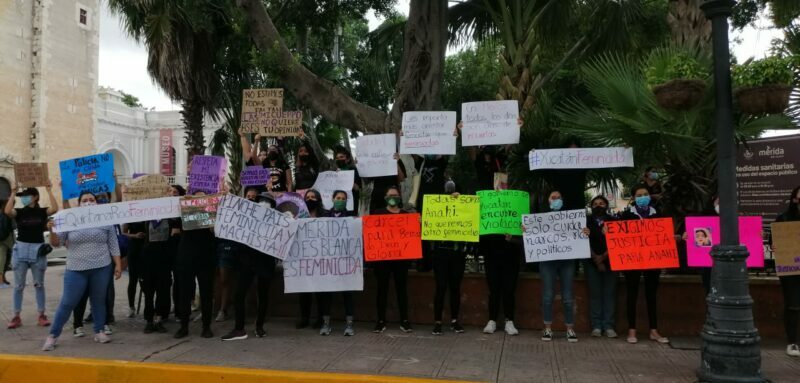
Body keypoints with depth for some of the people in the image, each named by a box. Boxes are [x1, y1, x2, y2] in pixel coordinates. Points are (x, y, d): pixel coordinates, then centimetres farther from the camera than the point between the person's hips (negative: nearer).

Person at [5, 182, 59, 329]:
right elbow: (7, 211, -21)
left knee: (39, 285, 8)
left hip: (38, 250, -1)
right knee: (19, 286, 7)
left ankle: (41, 315, 15)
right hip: (21, 249, 1)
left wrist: (49, 191, -17)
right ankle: (16, 317, 14)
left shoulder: (42, 211, -1)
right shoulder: (19, 212, 1)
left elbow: (55, 209, -21)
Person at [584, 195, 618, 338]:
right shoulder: (586, 221, 9)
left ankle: (609, 326, -1)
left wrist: (603, 257, -11)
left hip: (610, 261, 0)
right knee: (594, 293, -3)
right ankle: (596, 326, -1)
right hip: (591, 262, 0)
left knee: (609, 293, -3)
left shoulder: (614, 221, 8)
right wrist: (596, 259, -9)